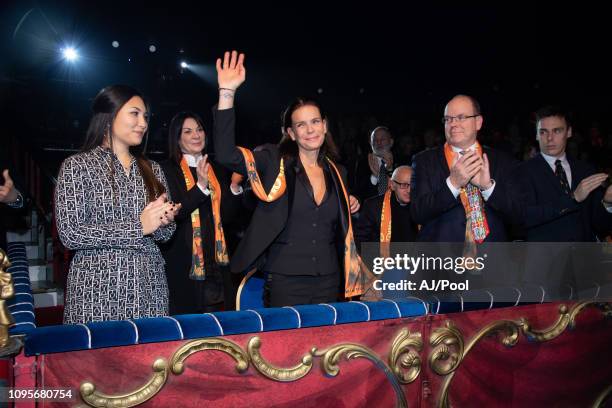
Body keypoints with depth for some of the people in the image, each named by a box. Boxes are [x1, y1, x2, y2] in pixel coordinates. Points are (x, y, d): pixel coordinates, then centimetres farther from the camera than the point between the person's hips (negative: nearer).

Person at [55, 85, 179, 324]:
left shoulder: (152, 170, 12)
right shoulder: (77, 166, -2)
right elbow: (70, 234, -11)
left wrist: (164, 221, -8)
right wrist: (138, 226, -15)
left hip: (149, 288, 4)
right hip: (98, 290, -4)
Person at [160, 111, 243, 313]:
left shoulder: (217, 170, 14)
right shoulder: (167, 170, -3)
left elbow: (226, 216, 12)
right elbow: (173, 212, -15)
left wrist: (234, 186, -2)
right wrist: (201, 185, -23)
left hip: (215, 258, 5)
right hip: (183, 261, -5)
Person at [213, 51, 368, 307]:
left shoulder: (336, 173, 10)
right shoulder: (275, 162, -5)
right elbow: (226, 155, -22)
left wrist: (350, 210, 1)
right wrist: (227, 92, -28)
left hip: (329, 281, 5)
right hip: (285, 281, -4)